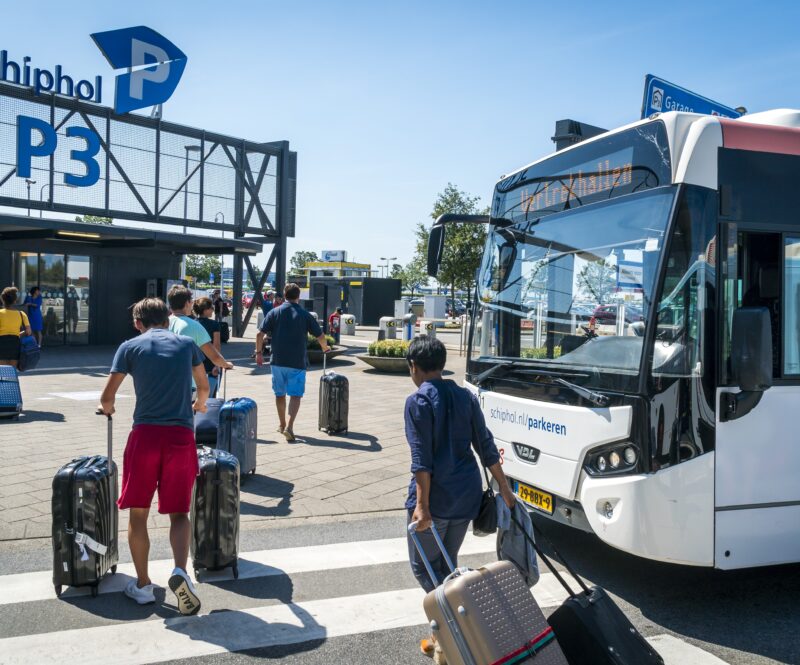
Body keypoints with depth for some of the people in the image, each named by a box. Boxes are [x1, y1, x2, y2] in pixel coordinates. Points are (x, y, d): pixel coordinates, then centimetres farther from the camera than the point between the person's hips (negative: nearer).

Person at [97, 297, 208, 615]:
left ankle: (143, 585, 19)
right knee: (179, 512, 11)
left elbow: (107, 397, 9)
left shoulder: (130, 347, 6)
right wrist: (200, 403, 49)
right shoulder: (187, 344, 12)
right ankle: (180, 571, -12)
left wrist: (108, 409, 33)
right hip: (181, 435, 2)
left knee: (138, 513, 12)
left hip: (145, 434, -1)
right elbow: (204, 387, 26)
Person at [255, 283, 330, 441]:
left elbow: (260, 334, -4)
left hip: (278, 361, 2)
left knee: (280, 394, 17)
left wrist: (259, 352, 7)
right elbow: (320, 336, 3)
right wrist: (325, 348, 22)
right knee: (295, 395, 0)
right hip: (297, 362, -2)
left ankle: (282, 424, 31)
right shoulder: (305, 315, -1)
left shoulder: (274, 313, 2)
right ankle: (289, 426, -16)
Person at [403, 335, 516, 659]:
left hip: (435, 497, -6)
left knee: (423, 566, 9)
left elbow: (421, 457, -17)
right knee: (447, 563, 20)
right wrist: (504, 489, 13)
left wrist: (422, 504, -17)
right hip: (466, 494, 6)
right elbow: (486, 446, 8)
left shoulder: (417, 401, -11)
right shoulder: (466, 396, 7)